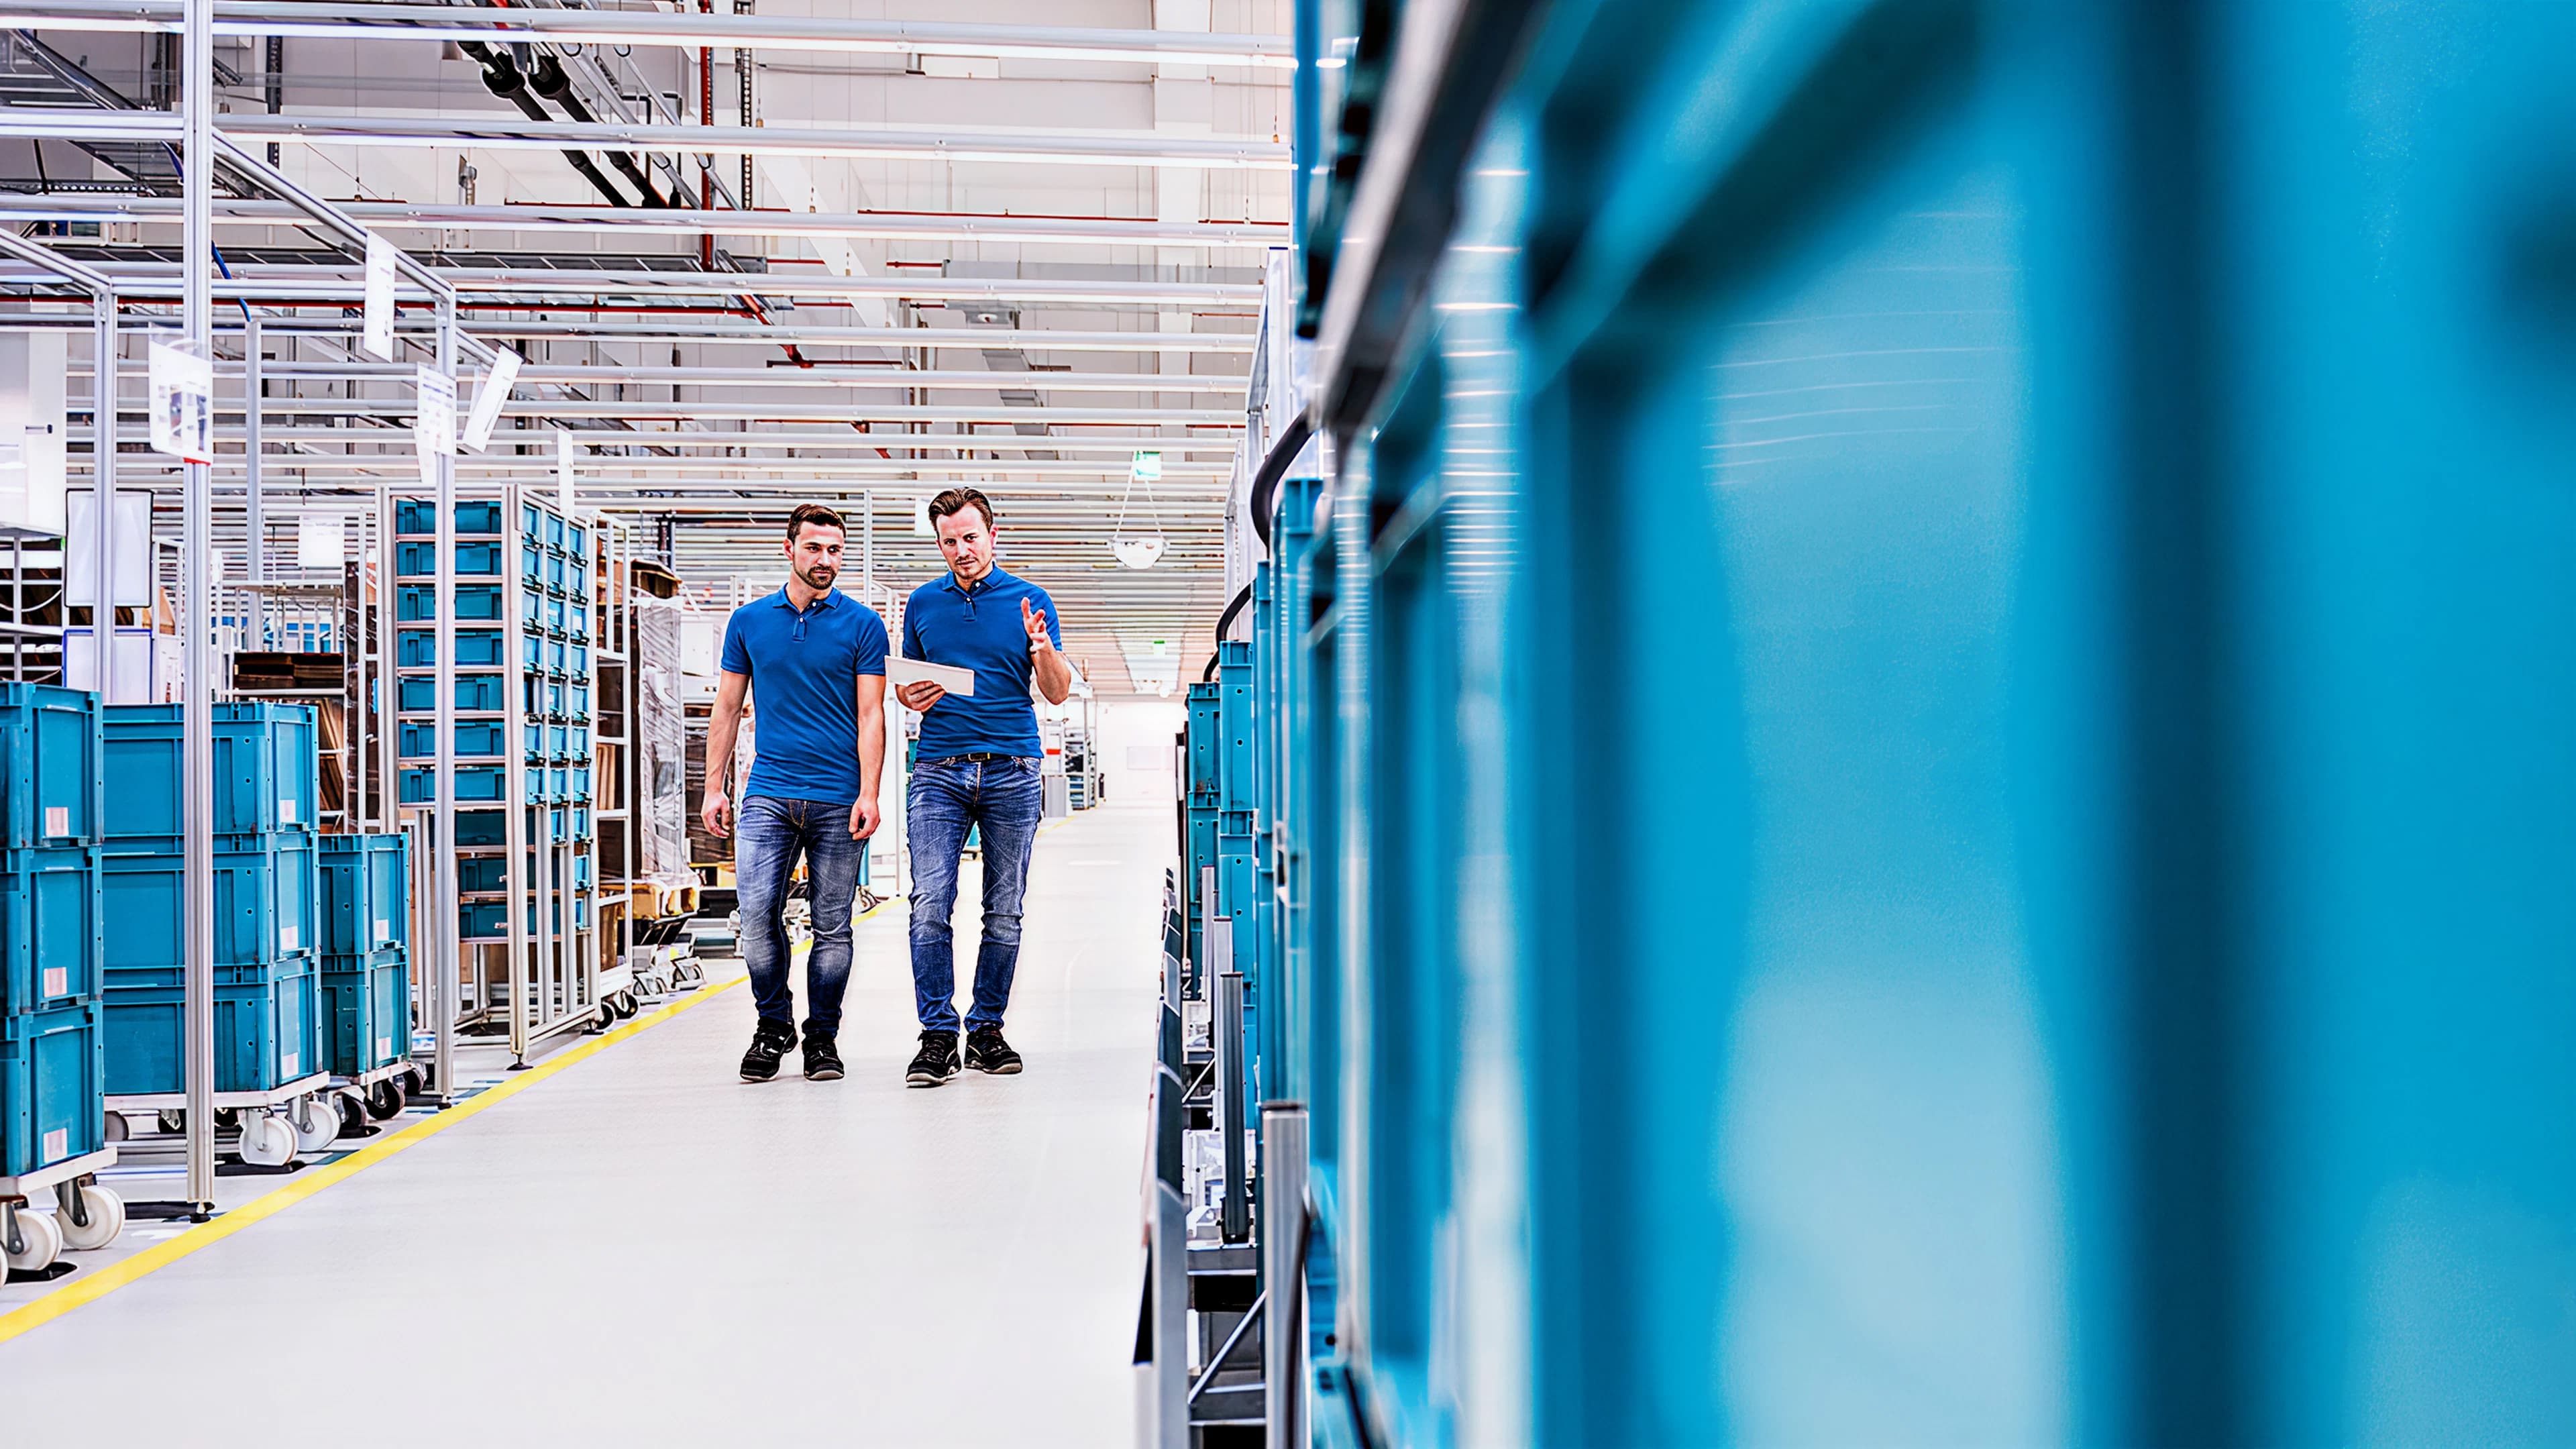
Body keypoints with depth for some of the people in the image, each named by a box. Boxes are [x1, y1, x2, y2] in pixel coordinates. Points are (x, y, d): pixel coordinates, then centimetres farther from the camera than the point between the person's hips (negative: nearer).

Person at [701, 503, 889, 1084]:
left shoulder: (862, 624, 2)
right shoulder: (749, 621, 9)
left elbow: (871, 715, -1)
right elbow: (727, 709, 12)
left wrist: (868, 795, -11)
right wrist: (714, 789, 5)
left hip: (838, 799, -1)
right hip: (768, 794, 1)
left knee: (832, 927, 3)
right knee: (757, 915, -6)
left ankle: (822, 1037, 16)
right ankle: (773, 1025, 14)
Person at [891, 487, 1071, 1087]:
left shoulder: (1030, 600, 6)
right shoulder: (923, 603, 13)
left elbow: (1057, 694, 3)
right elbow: (904, 682, 20)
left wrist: (1043, 649, -17)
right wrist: (911, 696, -4)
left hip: (1012, 771, -1)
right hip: (939, 771, 1)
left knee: (1004, 912, 3)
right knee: (930, 905, -11)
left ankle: (987, 1030, 14)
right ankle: (938, 1035, -7)